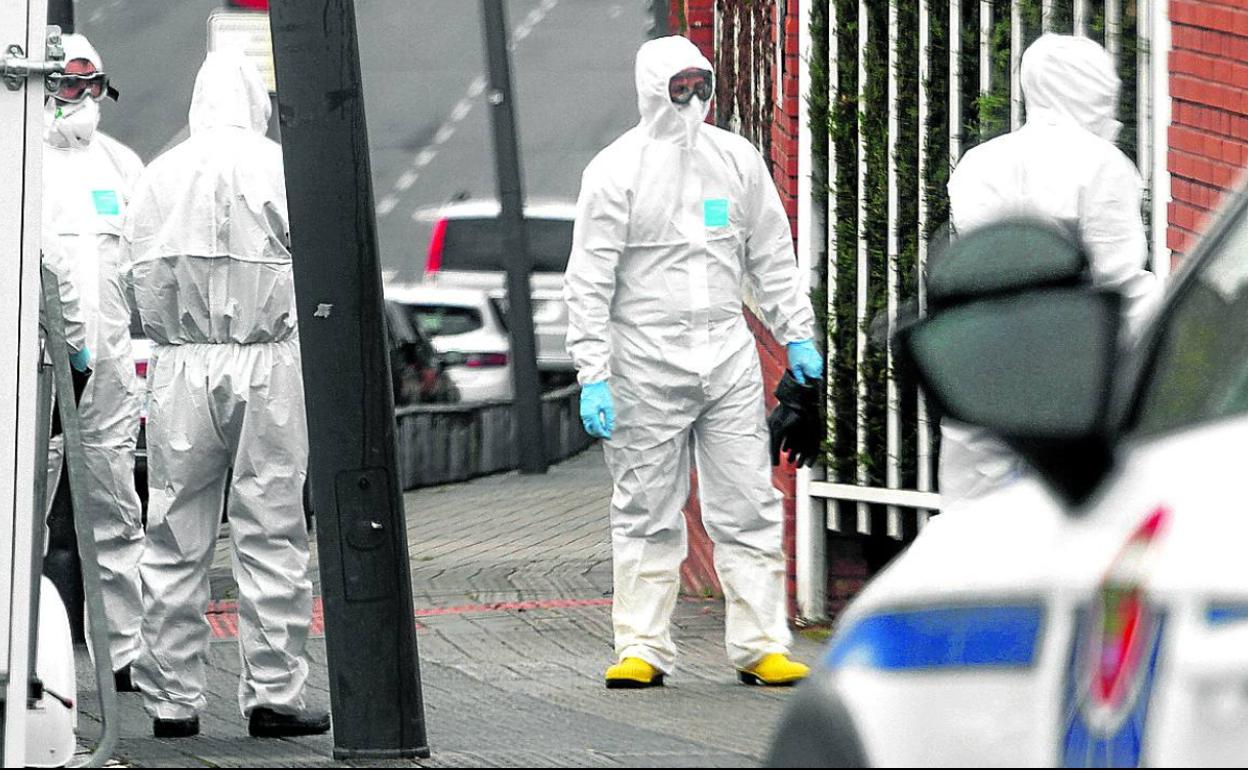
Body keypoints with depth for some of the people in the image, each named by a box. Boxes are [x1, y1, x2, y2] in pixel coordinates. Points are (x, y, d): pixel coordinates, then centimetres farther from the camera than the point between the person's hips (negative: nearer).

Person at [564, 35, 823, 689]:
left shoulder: (735, 158, 8)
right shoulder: (616, 170, -4)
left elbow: (772, 256, 17)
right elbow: (589, 282, -6)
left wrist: (797, 336, 12)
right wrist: (593, 374, -12)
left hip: (728, 353, 3)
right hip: (647, 359, -3)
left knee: (748, 506, 0)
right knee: (646, 513, 2)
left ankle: (761, 646, 3)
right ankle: (642, 649, 8)